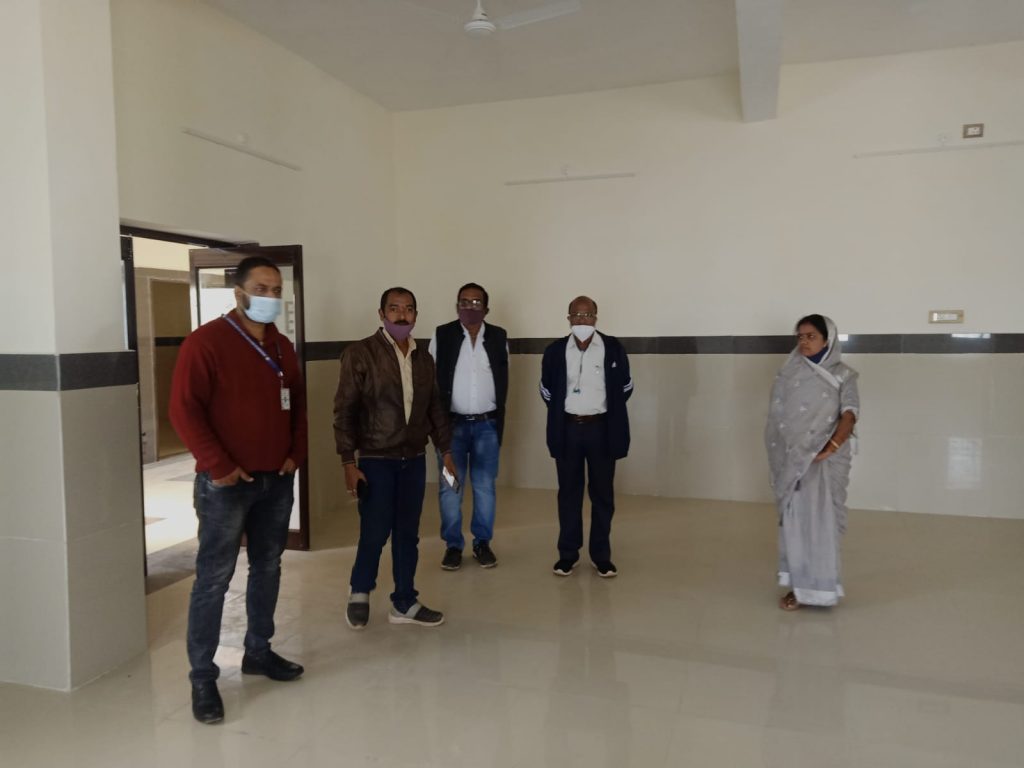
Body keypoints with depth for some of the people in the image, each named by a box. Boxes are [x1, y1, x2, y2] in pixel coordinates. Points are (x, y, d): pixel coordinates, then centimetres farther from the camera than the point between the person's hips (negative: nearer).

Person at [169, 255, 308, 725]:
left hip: (277, 480, 7)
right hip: (226, 483, -6)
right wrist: (218, 466, -16)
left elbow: (297, 403, 18)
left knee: (267, 569, 15)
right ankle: (202, 677, 12)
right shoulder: (206, 341, -11)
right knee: (214, 578, 0)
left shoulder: (281, 346, 10)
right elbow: (183, 409, -15)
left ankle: (258, 652, 31)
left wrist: (296, 453, 6)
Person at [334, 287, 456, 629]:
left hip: (414, 460, 5)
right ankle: (359, 593, 29)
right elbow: (345, 411, -10)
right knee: (375, 533, 1)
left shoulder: (424, 358, 7)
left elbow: (435, 408, 14)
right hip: (376, 460, -4)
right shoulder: (360, 354, -9)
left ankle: (404, 604, 24)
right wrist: (348, 462, -13)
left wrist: (445, 450, 12)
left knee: (408, 534, 10)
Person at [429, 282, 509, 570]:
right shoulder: (442, 335, -1)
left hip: (487, 424, 1)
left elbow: (503, 380, 10)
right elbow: (432, 378, 0)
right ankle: (453, 545, 16)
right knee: (450, 487, 4)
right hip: (451, 423, -1)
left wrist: (498, 418, 7)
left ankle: (482, 543, 20)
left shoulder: (498, 336, 4)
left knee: (485, 486, 7)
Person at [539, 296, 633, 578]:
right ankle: (568, 553, 19)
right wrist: (561, 413, 12)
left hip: (601, 429, -1)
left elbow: (625, 386, 6)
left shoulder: (613, 348, -4)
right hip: (567, 430, 1)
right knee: (569, 492, 8)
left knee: (602, 494, 6)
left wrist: (608, 410, 8)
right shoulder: (555, 351, 0)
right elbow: (546, 389, 12)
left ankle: (601, 555, 18)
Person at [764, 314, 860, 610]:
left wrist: (831, 447, -21)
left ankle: (819, 584, 5)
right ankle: (798, 585, 13)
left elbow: (850, 413, -9)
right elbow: (777, 415, 6)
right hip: (791, 456, 3)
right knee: (794, 519, 5)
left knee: (821, 519, -4)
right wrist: (779, 453, -6)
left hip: (825, 458, -3)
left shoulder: (842, 375, 1)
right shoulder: (788, 373, 8)